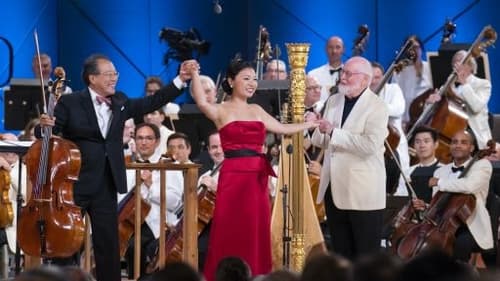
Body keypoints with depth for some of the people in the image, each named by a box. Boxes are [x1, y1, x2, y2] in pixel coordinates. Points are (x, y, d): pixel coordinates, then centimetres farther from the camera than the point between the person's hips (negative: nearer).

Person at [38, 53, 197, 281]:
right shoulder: (70, 102, -5)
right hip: (73, 184, -4)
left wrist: (180, 80, 3)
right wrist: (45, 126, -28)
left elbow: (153, 102, 10)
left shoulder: (120, 102, 9)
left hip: (105, 187, 4)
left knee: (109, 244, 6)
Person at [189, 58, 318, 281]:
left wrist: (311, 124, 26)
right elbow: (202, 103, -23)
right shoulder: (221, 111, -2)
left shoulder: (257, 111, 16)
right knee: (230, 236, -4)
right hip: (233, 178, -5)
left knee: (256, 236, 6)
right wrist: (194, 75, -36)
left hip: (258, 178, 5)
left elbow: (283, 128, 25)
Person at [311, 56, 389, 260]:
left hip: (362, 192, -7)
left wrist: (333, 132, -21)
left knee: (366, 256, -1)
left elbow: (370, 145, -23)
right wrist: (321, 130, -9)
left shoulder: (377, 107, -9)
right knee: (341, 252, 13)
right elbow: (320, 141, 14)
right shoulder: (333, 101, 12)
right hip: (335, 189, 7)